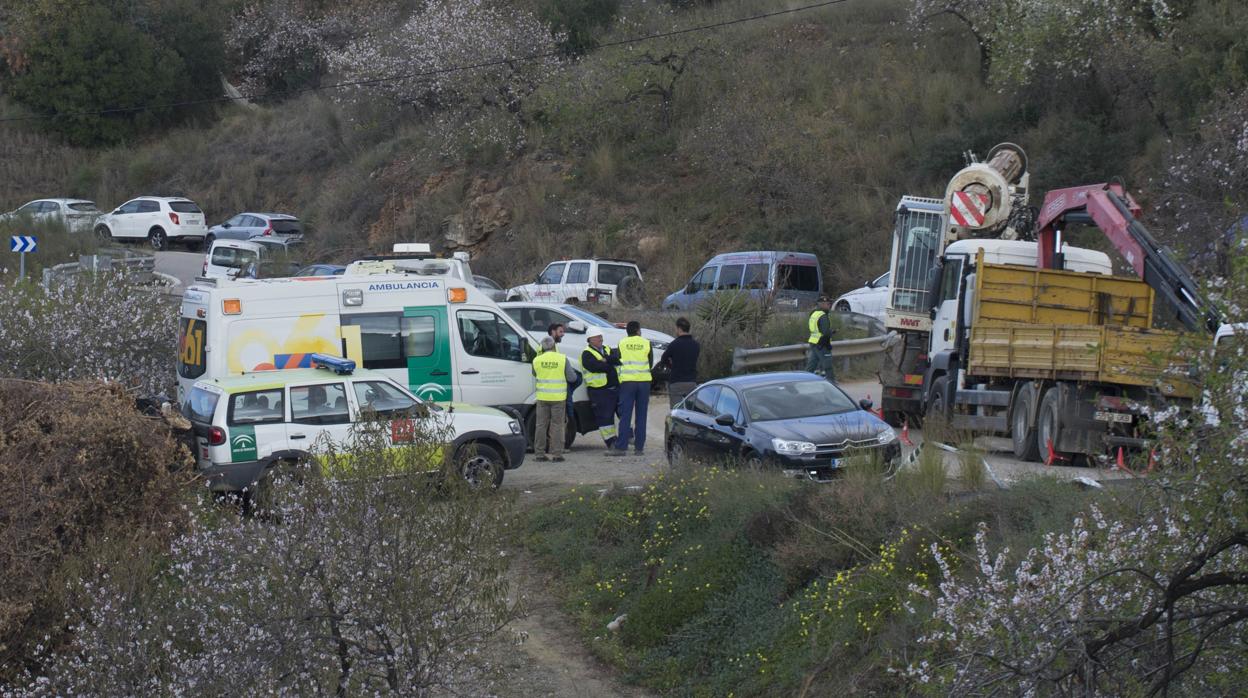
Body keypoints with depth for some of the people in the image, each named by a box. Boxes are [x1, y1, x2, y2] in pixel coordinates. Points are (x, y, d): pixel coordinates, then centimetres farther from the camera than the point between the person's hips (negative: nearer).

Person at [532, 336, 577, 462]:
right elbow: (572, 378, -4)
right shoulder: (563, 359, -8)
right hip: (558, 398, -2)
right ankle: (556, 454, 2)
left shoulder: (537, 360, -2)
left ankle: (539, 453, 10)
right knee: (557, 425, 4)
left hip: (542, 398, 2)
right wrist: (572, 370, 17)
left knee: (541, 425, 9)